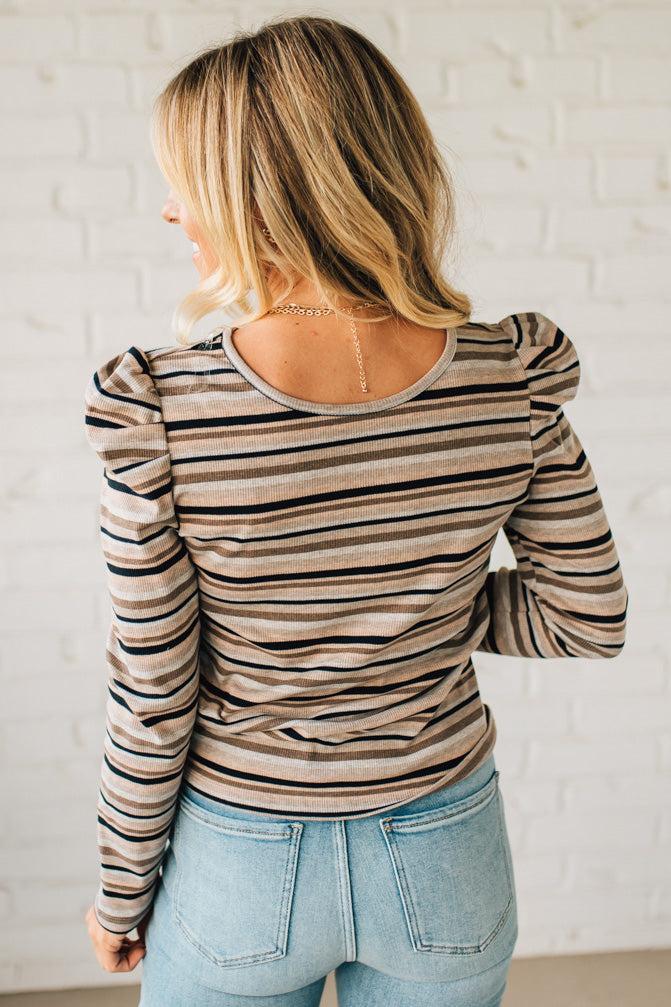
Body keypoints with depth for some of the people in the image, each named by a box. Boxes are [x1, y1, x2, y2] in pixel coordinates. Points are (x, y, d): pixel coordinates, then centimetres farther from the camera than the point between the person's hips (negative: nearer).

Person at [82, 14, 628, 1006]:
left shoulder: (156, 411, -24)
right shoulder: (512, 379, -17)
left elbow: (152, 696, -16)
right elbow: (590, 615, -6)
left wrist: (121, 887, 1)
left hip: (238, 857, -2)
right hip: (445, 857, 2)